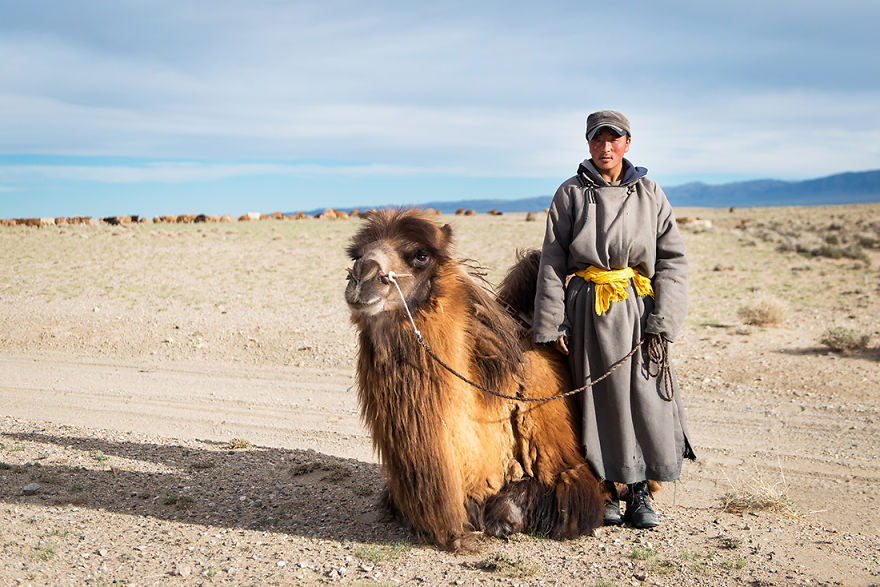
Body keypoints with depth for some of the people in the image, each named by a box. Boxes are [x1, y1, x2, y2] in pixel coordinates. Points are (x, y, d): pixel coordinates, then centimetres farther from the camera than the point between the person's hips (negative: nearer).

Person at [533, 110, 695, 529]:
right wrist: (552, 325, -4)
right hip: (587, 310, -1)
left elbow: (673, 260, 5)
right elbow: (552, 262, 2)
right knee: (598, 399, 4)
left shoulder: (649, 195, 7)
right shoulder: (571, 194, 5)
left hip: (637, 309, 1)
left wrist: (661, 321, -6)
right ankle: (605, 490, 17)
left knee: (645, 398, -1)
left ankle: (640, 493, 12)